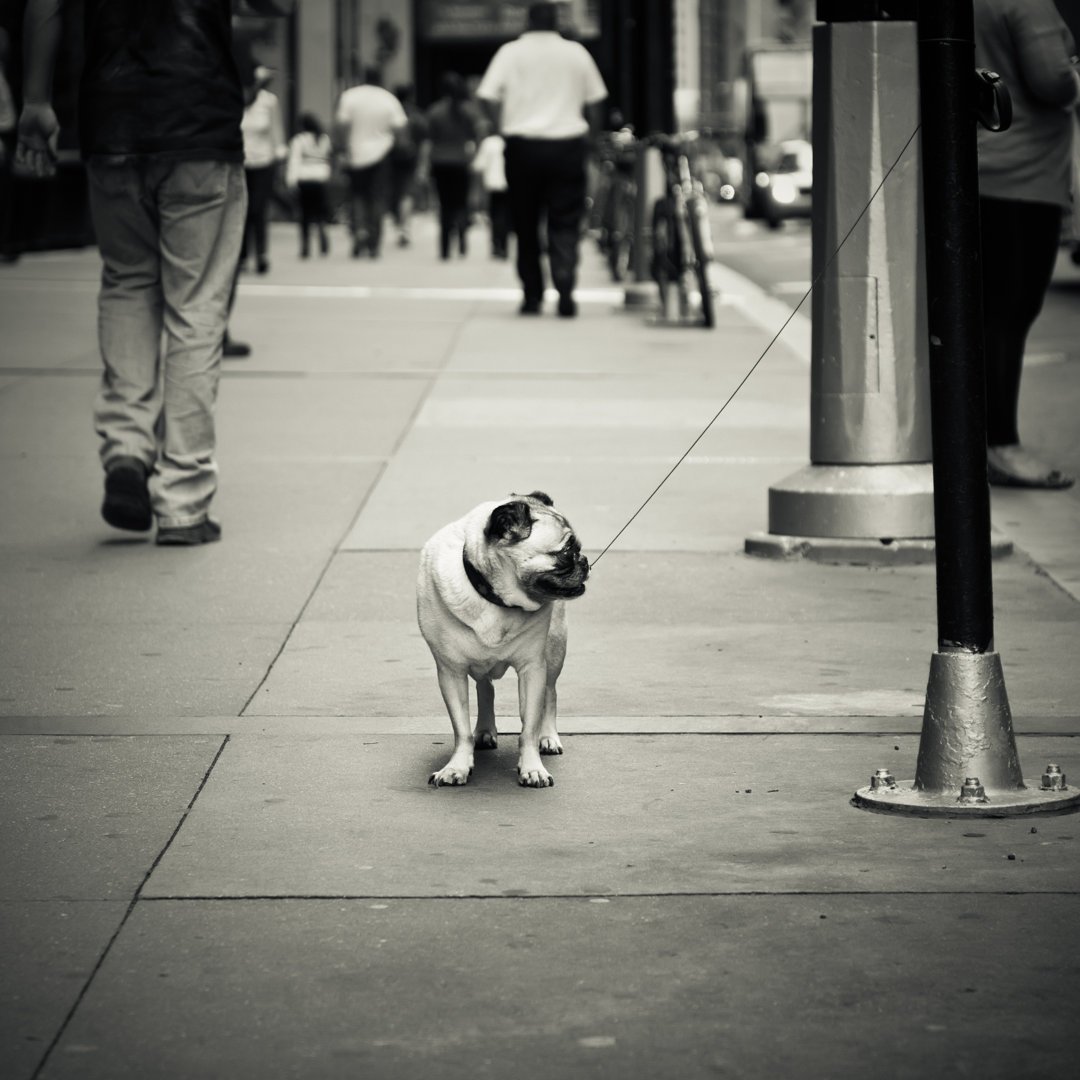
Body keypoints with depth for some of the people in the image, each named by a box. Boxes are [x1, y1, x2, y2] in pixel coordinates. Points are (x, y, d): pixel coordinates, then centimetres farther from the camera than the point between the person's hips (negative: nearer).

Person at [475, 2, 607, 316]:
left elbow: (490, 98, -6)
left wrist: (504, 129, 5)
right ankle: (565, 291, -18)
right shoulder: (576, 53, 6)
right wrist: (593, 131, 22)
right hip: (568, 144, 0)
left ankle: (532, 297, 11)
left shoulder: (510, 52, 2)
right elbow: (593, 102, 9)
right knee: (565, 224, 1)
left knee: (526, 224, 10)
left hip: (523, 146, 0)